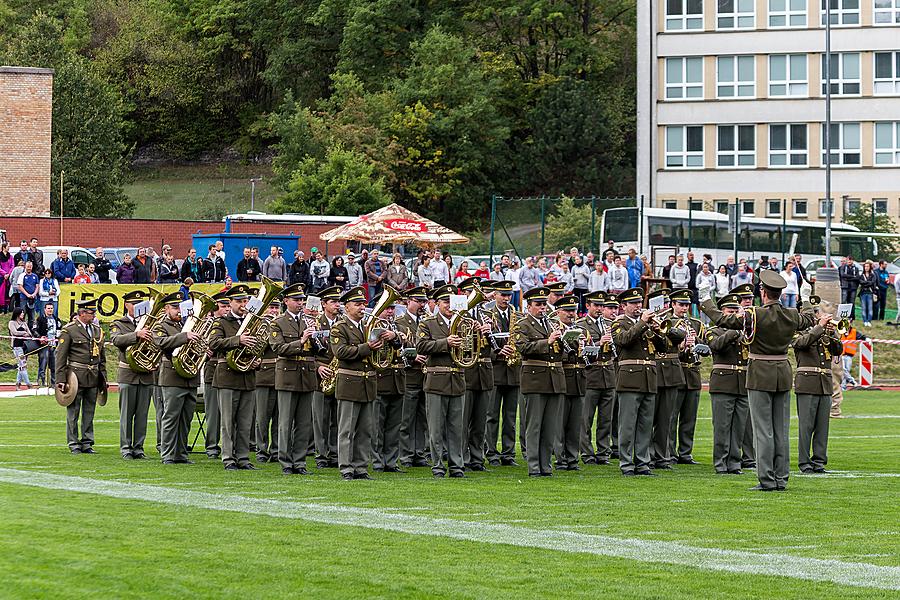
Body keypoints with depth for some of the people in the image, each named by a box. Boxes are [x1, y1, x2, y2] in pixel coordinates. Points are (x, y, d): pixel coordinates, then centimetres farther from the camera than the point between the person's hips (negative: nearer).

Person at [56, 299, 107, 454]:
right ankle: (74, 444, 6)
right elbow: (60, 356, -6)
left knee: (89, 412, 8)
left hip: (93, 377, 5)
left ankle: (87, 443, 15)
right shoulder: (69, 330, -4)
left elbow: (102, 357, 20)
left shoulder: (97, 330, 13)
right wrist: (61, 380, -11)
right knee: (73, 411, 0)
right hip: (76, 376, -5)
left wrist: (103, 377, 14)